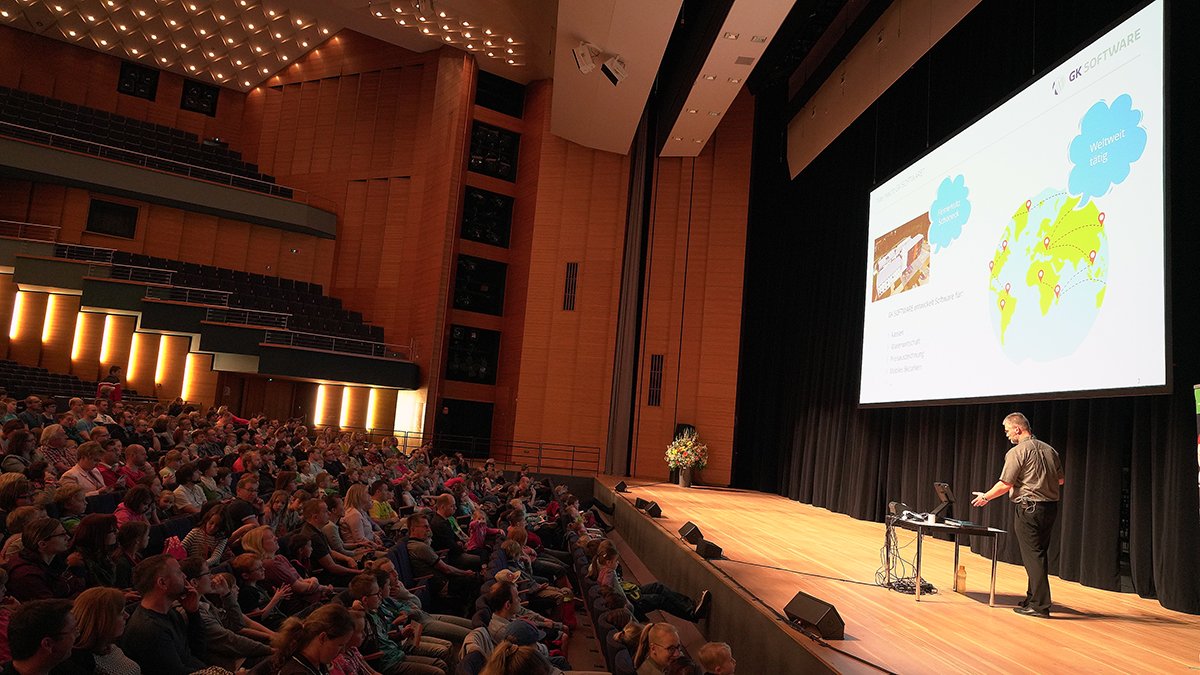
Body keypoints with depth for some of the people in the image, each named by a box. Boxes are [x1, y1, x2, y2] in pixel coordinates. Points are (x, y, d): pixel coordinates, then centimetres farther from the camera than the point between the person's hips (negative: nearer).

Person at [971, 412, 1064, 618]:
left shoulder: (1017, 452, -12)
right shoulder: (1049, 450, 9)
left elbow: (1005, 485, -14)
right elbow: (1060, 480, 16)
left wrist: (985, 497, 1)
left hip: (1029, 509, -7)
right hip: (1050, 507, 8)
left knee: (1032, 555, -4)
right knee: (1040, 554, 14)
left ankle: (1039, 605, -2)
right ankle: (1033, 598, 22)